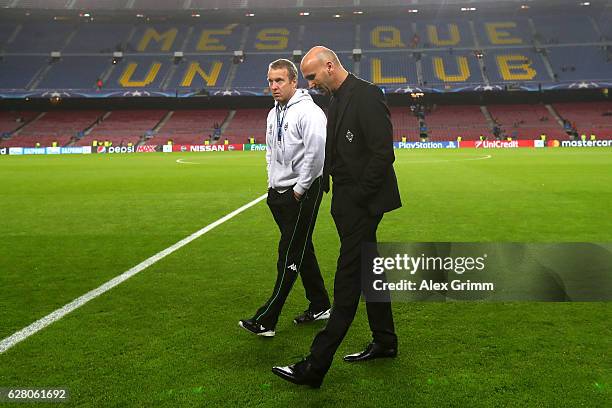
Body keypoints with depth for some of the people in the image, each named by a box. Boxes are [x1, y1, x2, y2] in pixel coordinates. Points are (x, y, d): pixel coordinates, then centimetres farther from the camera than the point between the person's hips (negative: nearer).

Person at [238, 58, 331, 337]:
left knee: (289, 254, -4)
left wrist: (300, 189, -16)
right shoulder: (273, 114, 14)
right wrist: (272, 183, 15)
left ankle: (267, 320, -1)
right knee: (301, 250, 15)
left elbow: (317, 152, -21)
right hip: (278, 192, 9)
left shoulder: (307, 111, -14)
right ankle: (319, 306, 28)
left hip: (302, 193, -9)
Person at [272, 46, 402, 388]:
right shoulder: (338, 99, 14)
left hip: (362, 202, -10)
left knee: (347, 281, -6)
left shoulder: (367, 96, -16)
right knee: (369, 271, 17)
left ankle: (316, 366, -2)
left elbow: (383, 154, -20)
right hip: (348, 202, 10)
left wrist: (357, 197, -18)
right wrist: (326, 186, 6)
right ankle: (385, 342, 32)